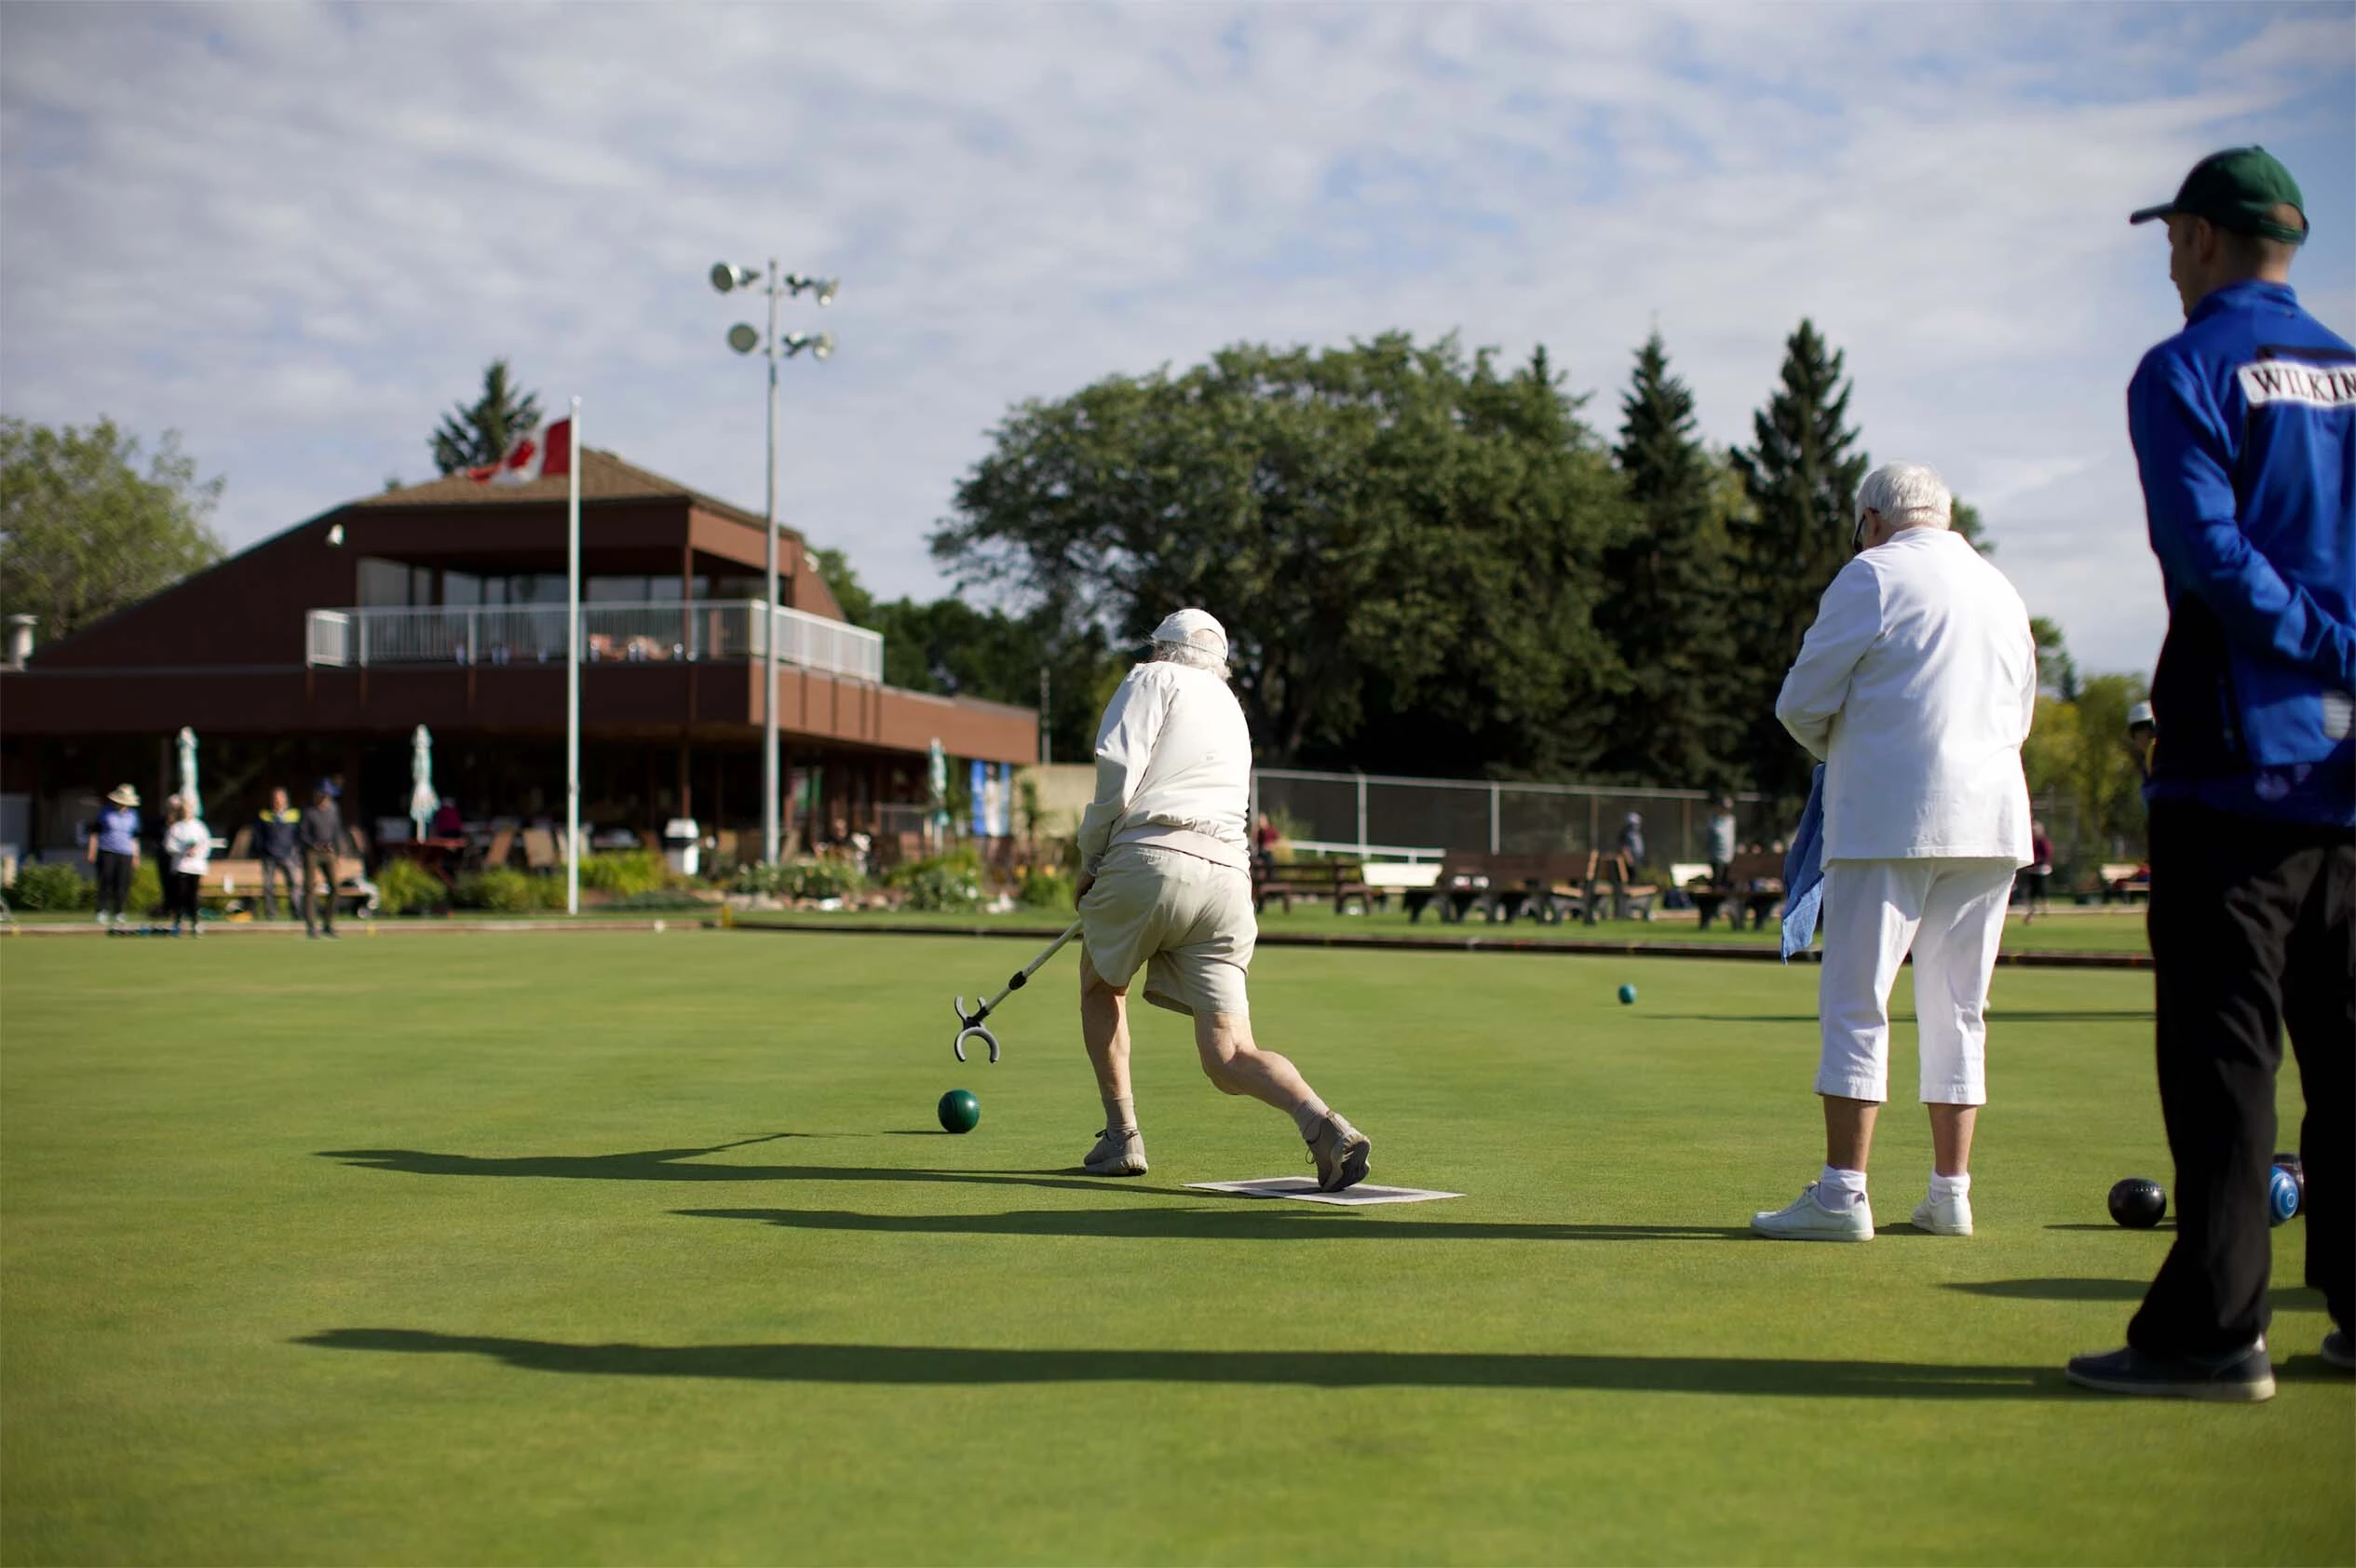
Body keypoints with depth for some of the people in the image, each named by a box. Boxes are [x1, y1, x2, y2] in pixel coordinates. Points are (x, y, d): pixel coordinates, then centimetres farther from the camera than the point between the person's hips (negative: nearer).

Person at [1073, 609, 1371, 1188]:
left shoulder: (1154, 679, 9)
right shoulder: (1232, 711, 31)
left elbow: (1117, 769, -6)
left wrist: (1090, 856, 6)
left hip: (1152, 857, -5)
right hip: (1228, 876, 5)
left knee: (1100, 986, 24)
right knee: (1228, 1056, -1)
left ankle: (1121, 1135, 17)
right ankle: (1321, 1121, -27)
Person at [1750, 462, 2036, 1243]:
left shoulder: (1874, 575, -2)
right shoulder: (2002, 589, 19)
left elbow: (1802, 702, -3)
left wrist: (1839, 745, 17)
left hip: (1890, 818, -6)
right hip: (1992, 821, 7)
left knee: (1855, 1004, -5)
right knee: (1958, 1010, 11)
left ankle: (1842, 1193, -9)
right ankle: (1951, 1193, 11)